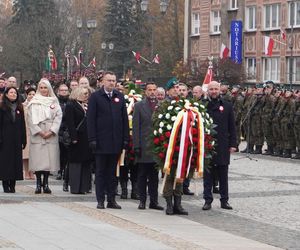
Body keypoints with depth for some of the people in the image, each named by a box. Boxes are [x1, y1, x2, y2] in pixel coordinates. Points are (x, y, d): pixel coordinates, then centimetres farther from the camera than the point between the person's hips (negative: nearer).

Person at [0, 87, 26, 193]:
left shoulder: (19, 108, 11)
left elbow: (23, 125, 10)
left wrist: (23, 140, 4)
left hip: (17, 140, 4)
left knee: (16, 161, 2)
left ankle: (12, 185, 7)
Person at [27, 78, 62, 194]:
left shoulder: (54, 102, 9)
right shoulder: (34, 102, 6)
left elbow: (58, 117, 2)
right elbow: (31, 119, 0)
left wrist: (51, 131, -9)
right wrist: (39, 132, -9)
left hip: (51, 136, 1)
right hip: (37, 135, -1)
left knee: (49, 160, -2)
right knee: (37, 159, -5)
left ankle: (45, 183, 5)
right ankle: (38, 184, 1)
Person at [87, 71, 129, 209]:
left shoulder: (120, 97, 10)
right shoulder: (95, 97, -1)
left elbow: (125, 119, 10)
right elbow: (91, 119, -4)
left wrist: (126, 138, 3)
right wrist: (92, 139, -11)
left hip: (116, 141, 3)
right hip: (101, 141, -3)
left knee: (112, 172, 9)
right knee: (101, 171, 4)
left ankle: (111, 199, 14)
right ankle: (100, 200, 8)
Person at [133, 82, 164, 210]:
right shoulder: (139, 106, 3)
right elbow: (135, 127, -1)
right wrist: (136, 146, -8)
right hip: (144, 146, -2)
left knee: (154, 175, 7)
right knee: (142, 175, 3)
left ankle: (154, 201, 12)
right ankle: (142, 200, 10)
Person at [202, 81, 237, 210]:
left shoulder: (227, 106, 7)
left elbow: (232, 127, 7)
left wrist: (233, 144, 1)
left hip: (223, 146, 1)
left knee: (223, 174, 6)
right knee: (207, 174, 3)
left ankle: (224, 200, 13)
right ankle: (208, 200, 9)